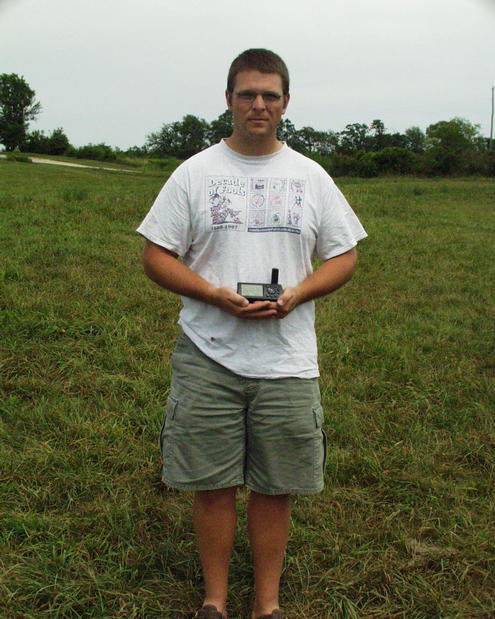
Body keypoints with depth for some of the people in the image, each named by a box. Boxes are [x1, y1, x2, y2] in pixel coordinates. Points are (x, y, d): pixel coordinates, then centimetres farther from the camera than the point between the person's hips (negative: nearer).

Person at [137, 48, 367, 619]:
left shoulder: (311, 177, 8)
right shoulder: (194, 172, 3)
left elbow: (344, 256, 10)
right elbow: (156, 256, 2)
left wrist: (297, 295, -9)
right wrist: (214, 295, -15)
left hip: (287, 360, 1)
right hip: (208, 357, -1)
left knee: (275, 488, 8)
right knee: (213, 484, 6)